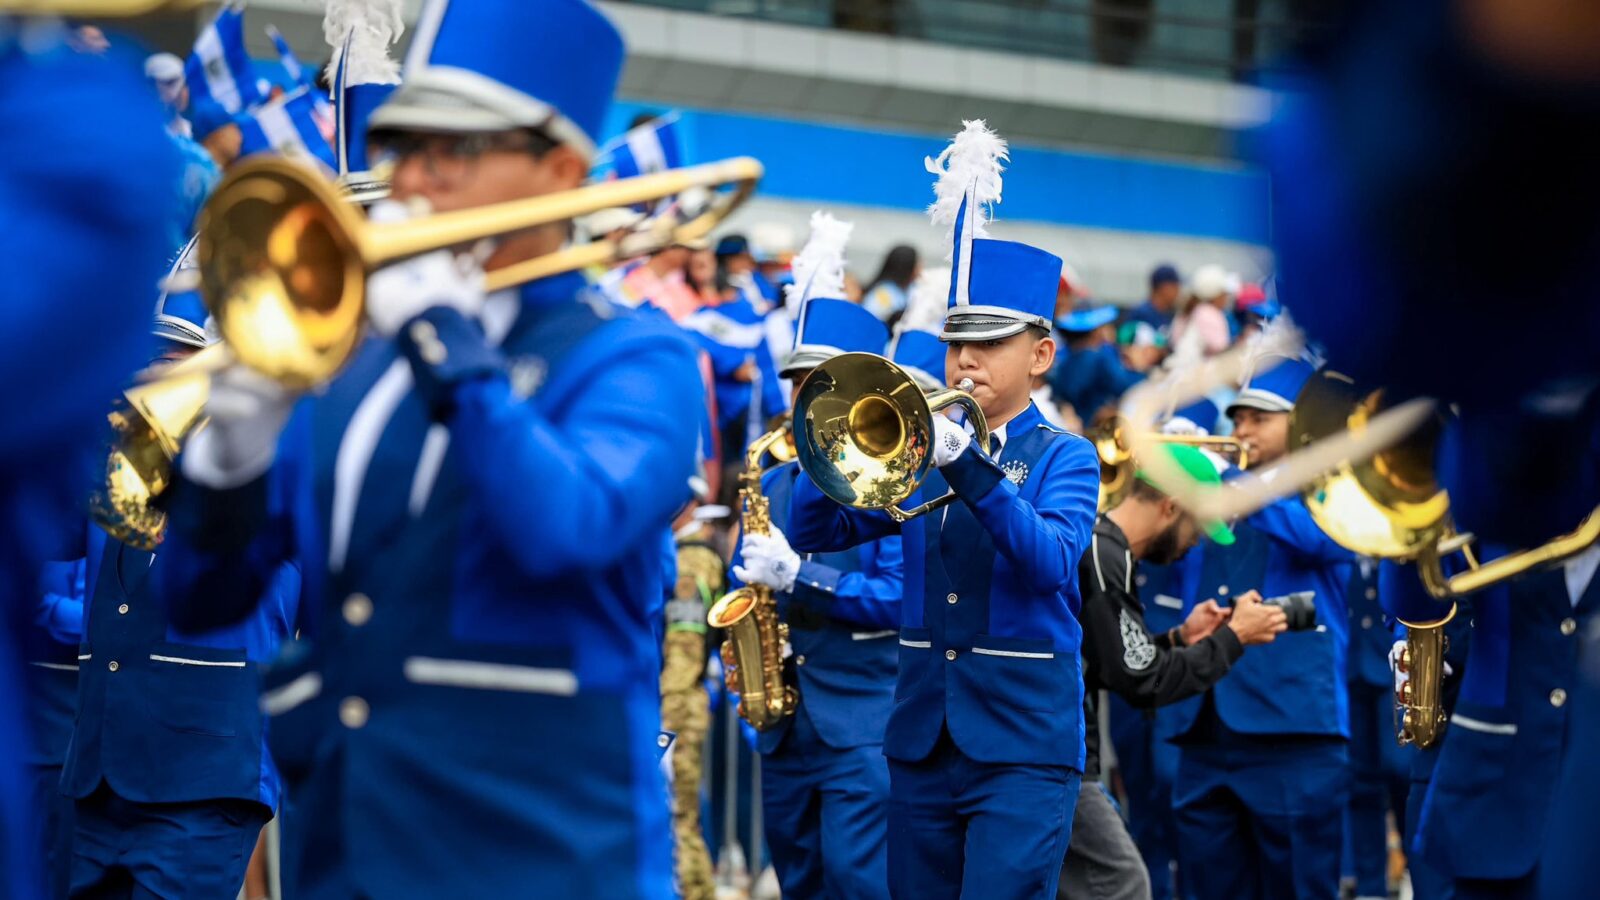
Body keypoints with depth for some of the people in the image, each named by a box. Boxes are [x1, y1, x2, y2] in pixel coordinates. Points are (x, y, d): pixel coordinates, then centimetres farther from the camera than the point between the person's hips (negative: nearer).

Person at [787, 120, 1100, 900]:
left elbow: (1051, 560, -19)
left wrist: (966, 466, -31)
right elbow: (812, 532, 3)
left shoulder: (1063, 457, -1)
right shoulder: (912, 452, 11)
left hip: (1023, 743, -5)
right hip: (922, 739, 5)